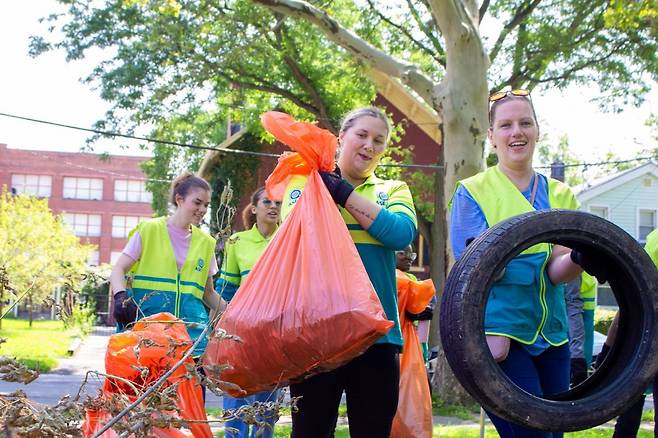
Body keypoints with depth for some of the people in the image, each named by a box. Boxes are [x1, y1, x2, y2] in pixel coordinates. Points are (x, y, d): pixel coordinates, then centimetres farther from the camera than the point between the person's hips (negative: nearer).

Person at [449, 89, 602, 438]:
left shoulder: (560, 195, 10)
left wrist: (579, 259, -25)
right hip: (498, 335, -5)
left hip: (551, 336, 5)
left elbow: (556, 273, -4)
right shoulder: (472, 192, -1)